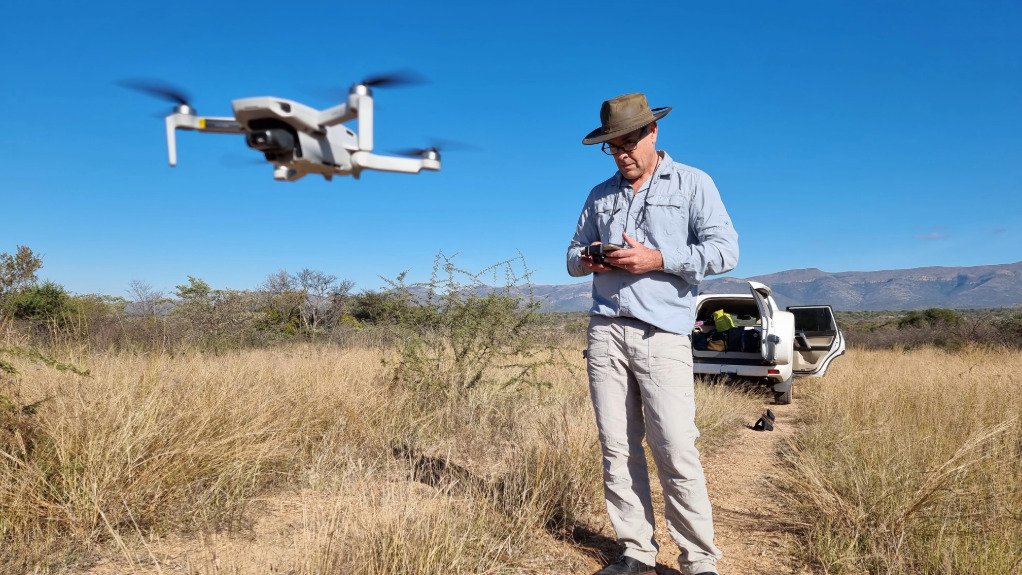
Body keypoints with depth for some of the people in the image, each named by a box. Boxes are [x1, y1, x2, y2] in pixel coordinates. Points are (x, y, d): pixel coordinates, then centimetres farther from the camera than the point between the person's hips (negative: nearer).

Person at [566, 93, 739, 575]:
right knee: (617, 448, 4)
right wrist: (586, 261, 0)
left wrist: (657, 259, -13)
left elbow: (726, 251, -4)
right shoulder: (599, 196, 18)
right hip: (606, 332, 5)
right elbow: (573, 252, 24)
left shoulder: (693, 184, 5)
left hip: (663, 336, -4)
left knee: (676, 451, -9)